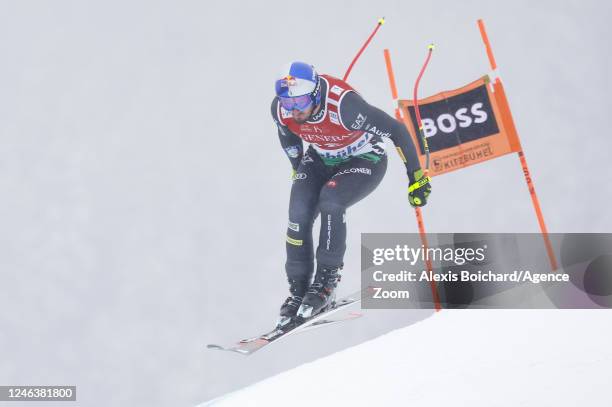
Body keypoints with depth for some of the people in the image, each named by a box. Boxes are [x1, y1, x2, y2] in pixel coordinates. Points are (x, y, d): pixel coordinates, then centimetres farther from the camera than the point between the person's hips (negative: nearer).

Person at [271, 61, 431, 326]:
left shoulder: (343, 104, -36)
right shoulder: (280, 109, -20)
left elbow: (397, 130, -27)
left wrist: (416, 177, -22)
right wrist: (298, 173, 18)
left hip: (365, 161, -4)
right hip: (320, 159, 5)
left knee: (330, 200, -31)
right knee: (299, 213, -17)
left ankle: (327, 280, -15)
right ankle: (298, 290, -3)